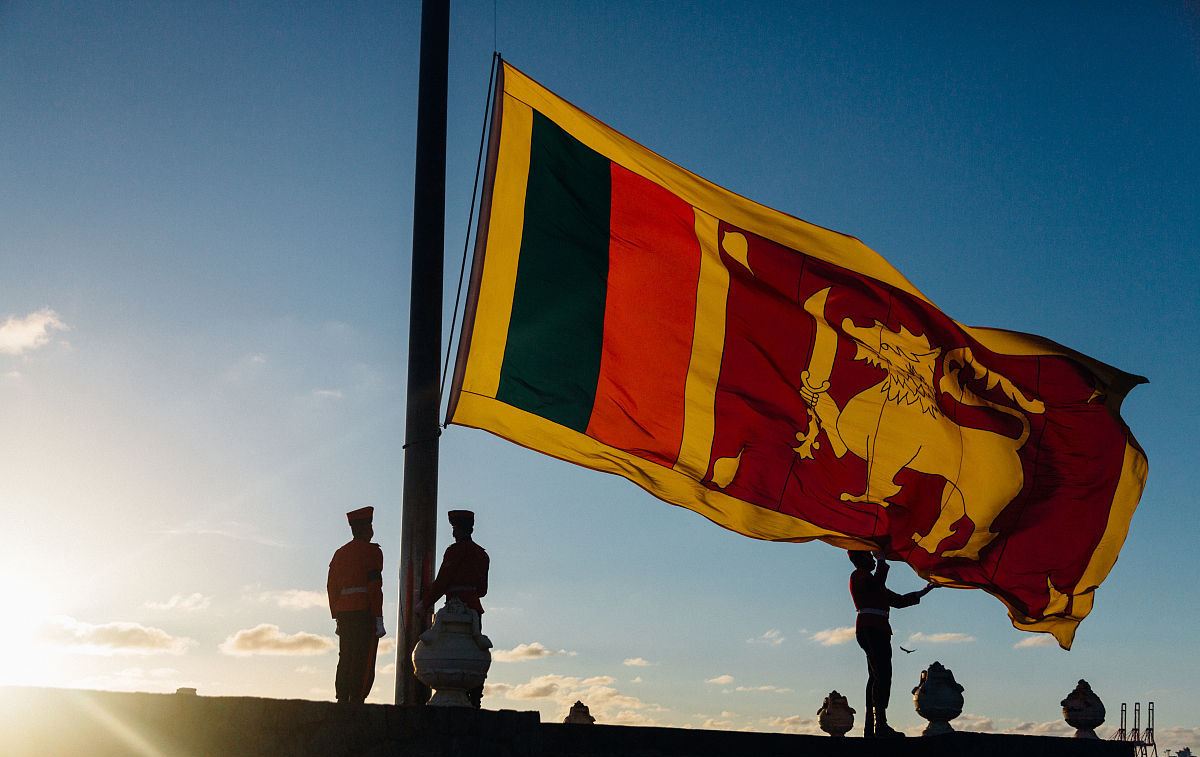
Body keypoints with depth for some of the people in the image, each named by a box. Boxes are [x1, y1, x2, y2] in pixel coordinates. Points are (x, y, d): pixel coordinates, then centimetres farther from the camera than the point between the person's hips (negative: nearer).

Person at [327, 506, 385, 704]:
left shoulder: (340, 553, 17)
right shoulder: (372, 551, -4)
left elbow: (331, 586, 16)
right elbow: (374, 586, -11)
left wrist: (337, 618, 20)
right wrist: (378, 619, -11)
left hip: (344, 613, 7)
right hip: (365, 612, -7)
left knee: (345, 660, 8)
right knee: (364, 662, -7)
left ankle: (342, 701, 5)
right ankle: (356, 701, -12)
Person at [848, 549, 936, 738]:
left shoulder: (869, 580, 29)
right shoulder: (858, 575, 1)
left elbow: (898, 600, 30)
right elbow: (878, 582, -21)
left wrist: (923, 592, 32)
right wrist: (882, 560, -9)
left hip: (876, 630, 10)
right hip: (871, 628, -10)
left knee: (876, 676, 4)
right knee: (883, 674, -19)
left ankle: (870, 728, 1)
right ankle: (881, 725, -28)